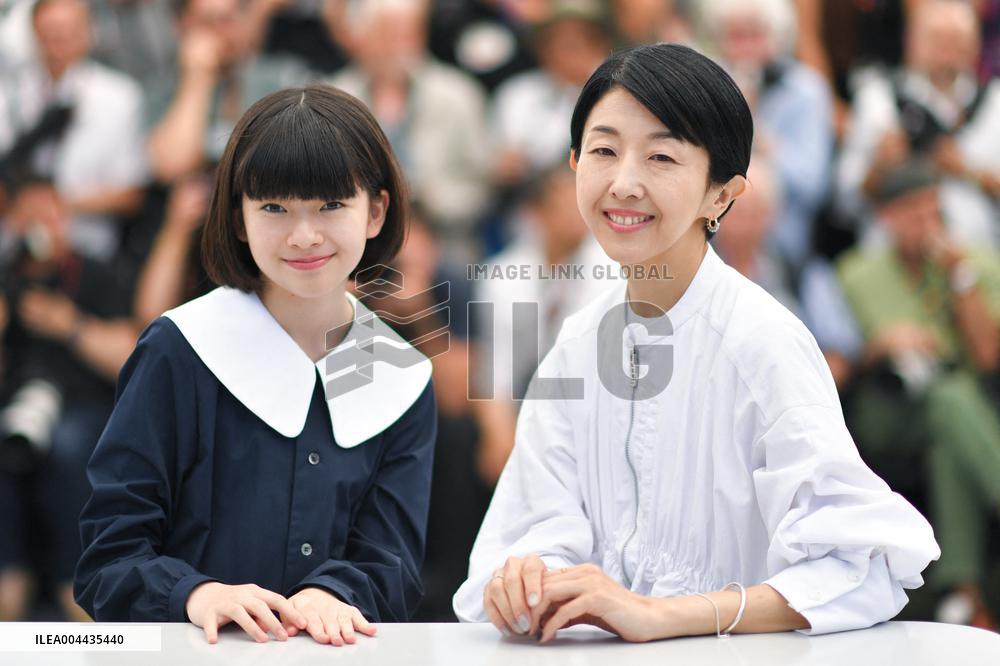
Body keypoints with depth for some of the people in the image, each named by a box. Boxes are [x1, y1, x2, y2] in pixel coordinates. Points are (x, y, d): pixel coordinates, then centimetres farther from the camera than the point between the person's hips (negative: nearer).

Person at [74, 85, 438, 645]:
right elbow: (109, 556, -2)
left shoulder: (404, 382, 10)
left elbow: (391, 568, 5)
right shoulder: (180, 353, 1)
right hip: (178, 661, -2)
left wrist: (329, 596, -16)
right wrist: (196, 594, -22)